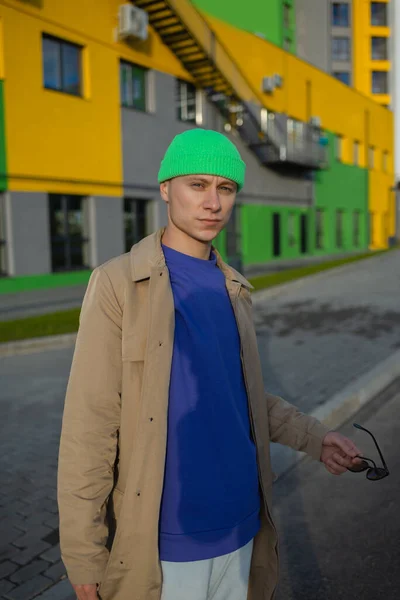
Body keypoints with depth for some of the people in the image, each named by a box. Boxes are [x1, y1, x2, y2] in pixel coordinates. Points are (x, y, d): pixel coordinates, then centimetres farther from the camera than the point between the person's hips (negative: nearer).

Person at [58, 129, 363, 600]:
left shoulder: (231, 289, 5)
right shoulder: (118, 284, -14)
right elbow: (89, 423, -14)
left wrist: (313, 438, 5)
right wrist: (82, 555, -11)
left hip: (241, 525, 5)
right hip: (165, 540, -5)